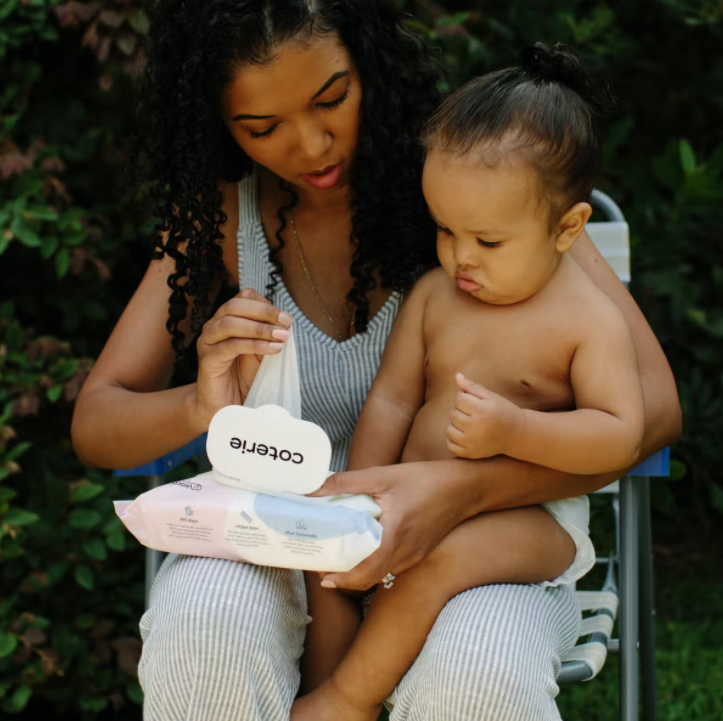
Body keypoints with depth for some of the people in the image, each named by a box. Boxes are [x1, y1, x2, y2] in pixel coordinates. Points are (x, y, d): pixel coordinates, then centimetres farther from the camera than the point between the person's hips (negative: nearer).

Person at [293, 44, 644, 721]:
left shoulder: (590, 320, -9)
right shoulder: (433, 294, 5)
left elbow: (621, 435, -16)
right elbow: (391, 400, 7)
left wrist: (511, 430, -29)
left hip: (534, 519, -6)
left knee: (437, 558, -32)